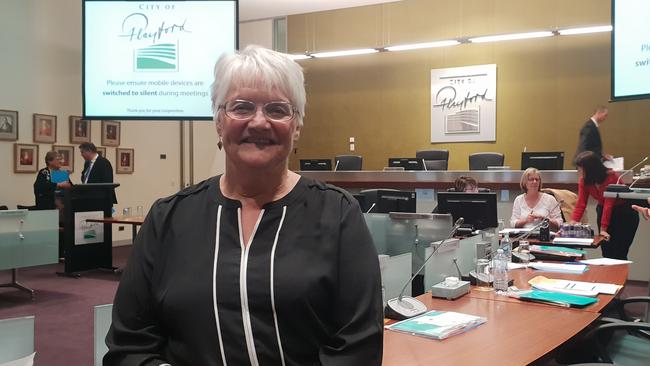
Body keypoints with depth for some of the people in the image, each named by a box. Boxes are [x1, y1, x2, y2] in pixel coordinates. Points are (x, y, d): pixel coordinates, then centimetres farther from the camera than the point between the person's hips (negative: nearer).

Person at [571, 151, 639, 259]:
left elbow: (609, 204, -29)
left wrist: (603, 229, -33)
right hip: (603, 211, 5)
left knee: (619, 255, -9)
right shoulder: (584, 180, -10)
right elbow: (581, 204, -15)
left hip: (625, 213, -5)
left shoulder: (612, 177, -26)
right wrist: (571, 225, -26)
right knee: (606, 253, 3)